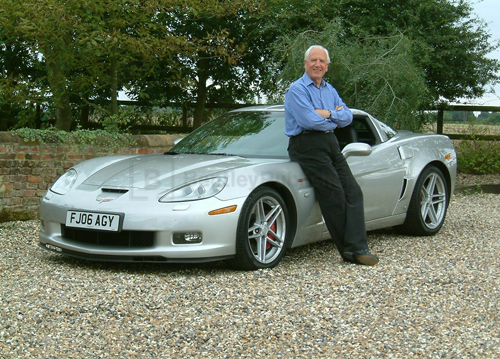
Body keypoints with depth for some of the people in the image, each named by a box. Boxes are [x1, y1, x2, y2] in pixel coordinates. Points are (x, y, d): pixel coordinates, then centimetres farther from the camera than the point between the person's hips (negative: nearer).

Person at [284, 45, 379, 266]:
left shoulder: (330, 90, 20)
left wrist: (327, 113, -9)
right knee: (334, 196, -11)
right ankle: (349, 249, -3)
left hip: (330, 143, 8)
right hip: (308, 145, -8)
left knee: (353, 191, -4)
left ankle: (357, 249, -8)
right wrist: (334, 120, -2)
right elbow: (309, 120, -18)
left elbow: (347, 117, 8)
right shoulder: (297, 89, -4)